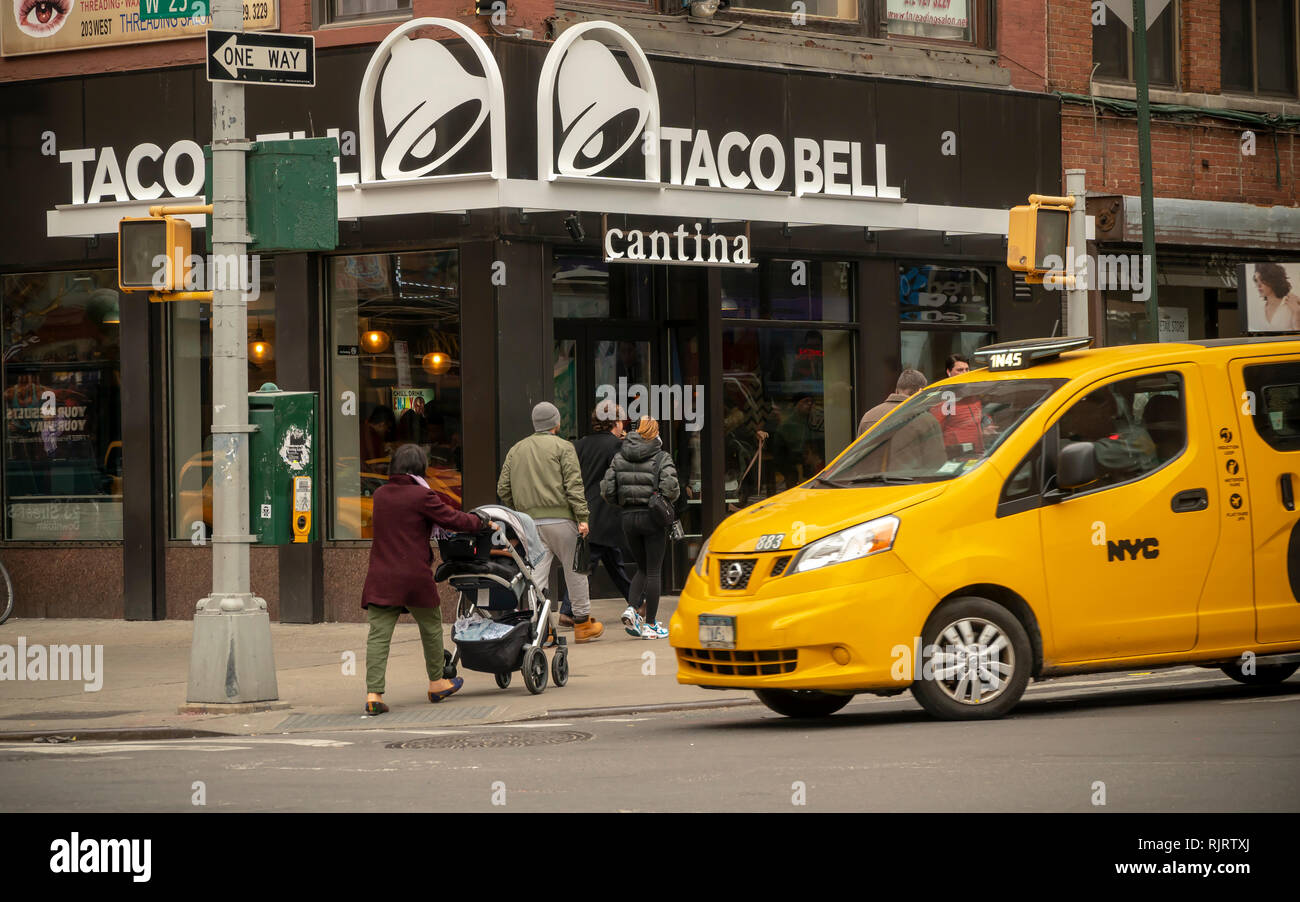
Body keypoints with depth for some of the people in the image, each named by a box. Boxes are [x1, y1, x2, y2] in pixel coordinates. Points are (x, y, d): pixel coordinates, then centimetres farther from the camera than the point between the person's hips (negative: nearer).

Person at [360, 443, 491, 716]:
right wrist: (480, 522, 14)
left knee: (379, 634, -2)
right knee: (431, 626, 18)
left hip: (380, 577, 4)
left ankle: (373, 693, -14)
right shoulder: (422, 496, -10)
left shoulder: (380, 495, 9)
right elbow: (451, 519, -4)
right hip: (414, 576, -4)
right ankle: (436, 683, 33)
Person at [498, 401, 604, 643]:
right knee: (574, 569, 5)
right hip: (560, 518, -5)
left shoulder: (516, 450, 15)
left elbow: (503, 490, 13)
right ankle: (583, 624, 11)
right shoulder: (563, 447, -1)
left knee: (536, 573, 3)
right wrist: (582, 517, -10)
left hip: (529, 521, 5)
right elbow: (574, 485, -9)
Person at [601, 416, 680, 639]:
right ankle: (650, 625, 4)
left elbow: (607, 491, 0)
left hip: (629, 518, 4)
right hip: (653, 518, -4)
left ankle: (632, 608, -4)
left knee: (643, 568, 18)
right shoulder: (661, 458, -6)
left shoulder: (620, 457, 5)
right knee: (653, 571, 3)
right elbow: (670, 489, -17)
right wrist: (669, 499, 5)